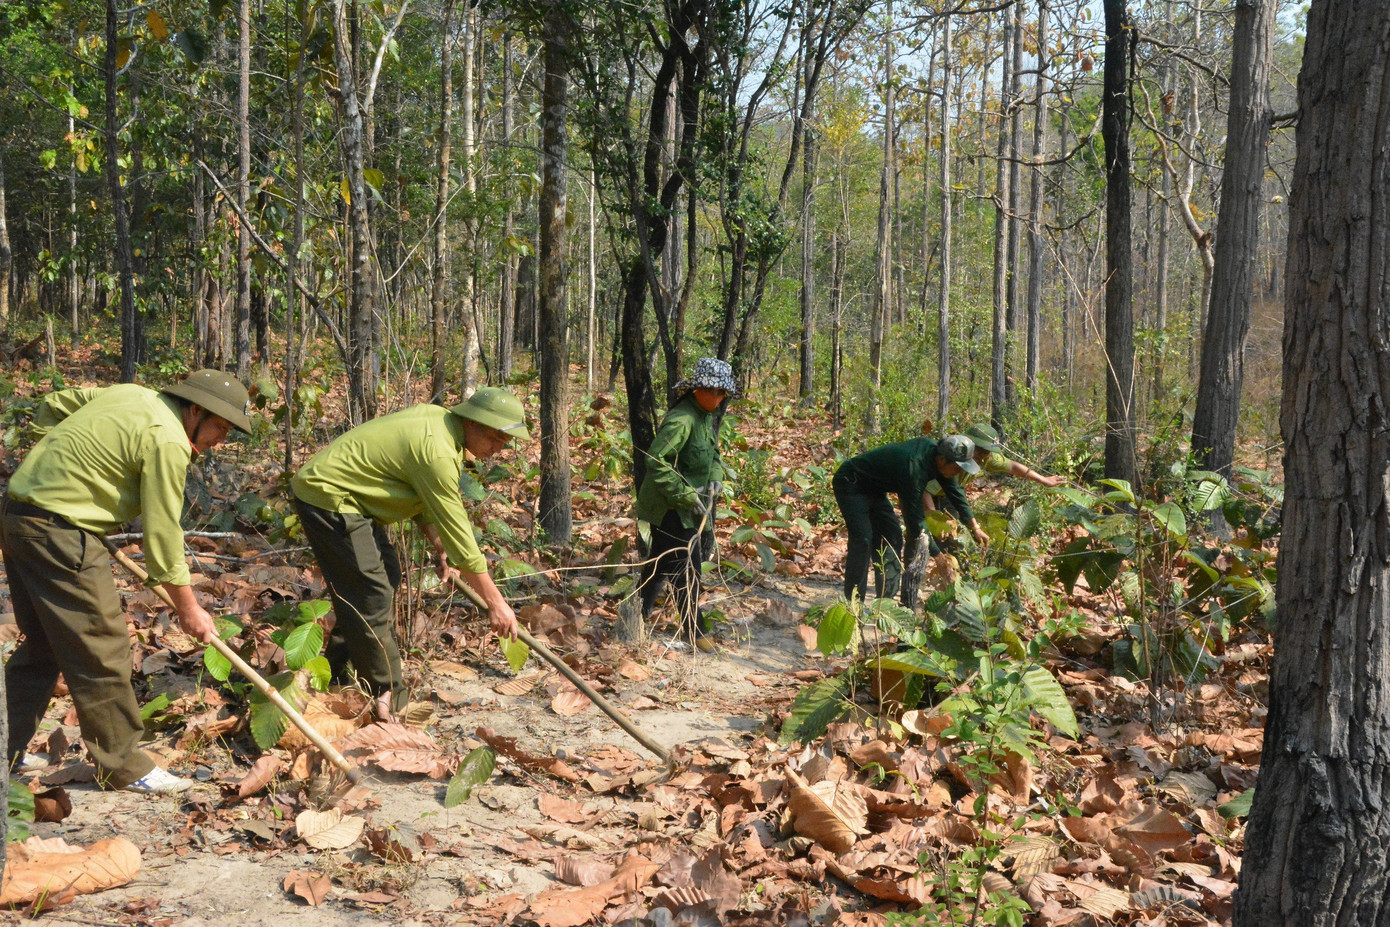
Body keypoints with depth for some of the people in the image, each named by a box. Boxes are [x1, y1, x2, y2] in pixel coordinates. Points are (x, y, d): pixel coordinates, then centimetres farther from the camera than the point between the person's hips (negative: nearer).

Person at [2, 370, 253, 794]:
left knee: (42, 646, 20)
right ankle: (124, 767, 5)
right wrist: (188, 608, -4)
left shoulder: (132, 395, 12)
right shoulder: (167, 442, -15)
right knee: (101, 649, -3)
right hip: (58, 532, -10)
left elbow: (53, 407, 23)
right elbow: (162, 532, -12)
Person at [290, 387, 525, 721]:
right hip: (327, 497, -11)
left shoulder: (440, 419, 5)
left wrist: (440, 550, 6)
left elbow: (427, 500, 16)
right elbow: (456, 528, -24)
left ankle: (338, 675, 26)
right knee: (371, 593, -11)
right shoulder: (437, 451, -26)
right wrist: (495, 602, -19)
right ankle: (386, 699, -2)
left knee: (387, 574, 16)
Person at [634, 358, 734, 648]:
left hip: (694, 506, 9)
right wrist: (687, 496, -24)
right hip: (670, 508, -9)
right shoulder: (681, 419, -23)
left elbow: (713, 455, 20)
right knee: (686, 570, -1)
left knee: (659, 565, 18)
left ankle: (639, 618, 31)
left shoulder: (707, 416, 7)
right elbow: (657, 461, -26)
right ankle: (695, 631, 11)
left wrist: (716, 478, -1)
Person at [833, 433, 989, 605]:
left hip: (873, 487, 10)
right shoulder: (914, 467, -36)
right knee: (863, 539, -20)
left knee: (892, 536, 3)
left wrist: (975, 528, 6)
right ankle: (853, 603, -15)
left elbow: (956, 494, 5)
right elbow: (915, 518, -32)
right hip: (850, 484, -10)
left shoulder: (935, 451, -10)